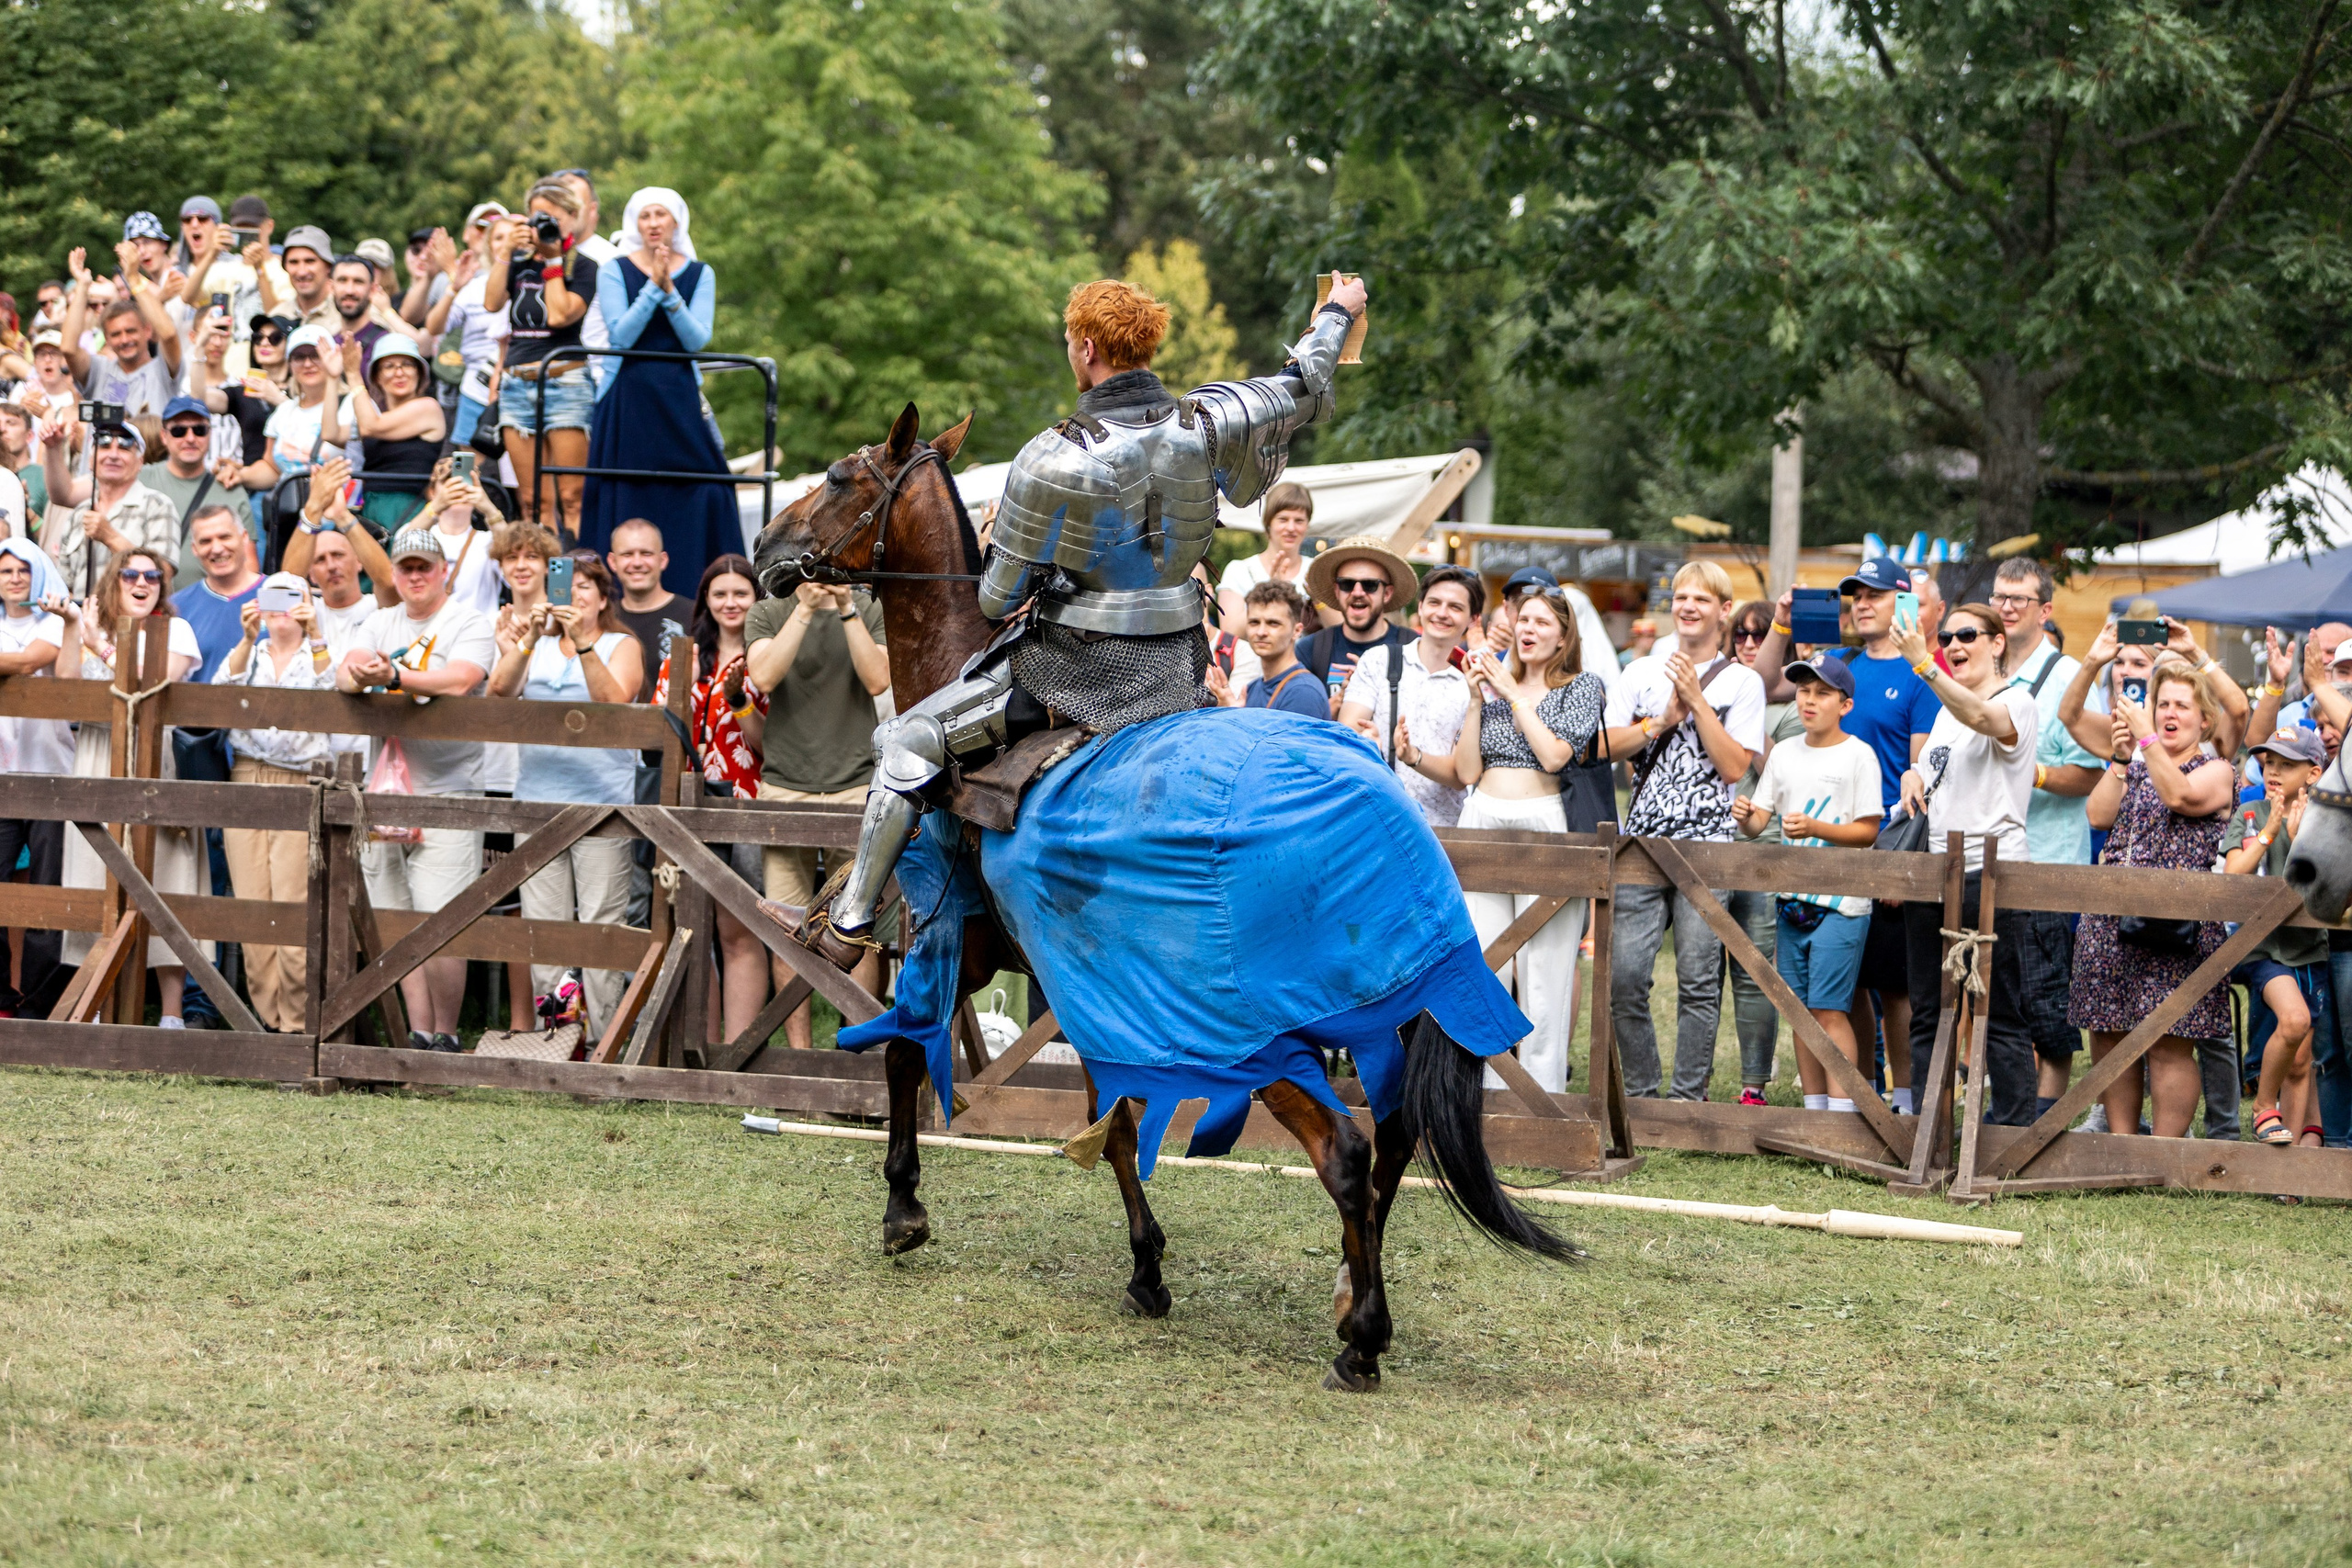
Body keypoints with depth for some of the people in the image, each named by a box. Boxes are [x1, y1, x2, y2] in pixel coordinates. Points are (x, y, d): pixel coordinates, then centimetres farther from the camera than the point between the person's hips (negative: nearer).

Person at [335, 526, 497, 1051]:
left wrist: (392, 676, -31)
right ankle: (419, 1035, 12)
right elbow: (344, 673, 0)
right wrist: (357, 674, -24)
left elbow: (458, 681, -20)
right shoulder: (381, 623, 16)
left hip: (447, 791, -5)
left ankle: (446, 1036, -3)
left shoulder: (469, 627, -1)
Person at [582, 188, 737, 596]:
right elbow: (621, 334, -9)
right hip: (627, 398, -1)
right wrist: (653, 286, -15)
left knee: (695, 494, -7)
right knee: (626, 501, -4)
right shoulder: (614, 271, 4)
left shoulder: (699, 274, 7)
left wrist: (670, 291, -16)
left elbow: (697, 340, -5)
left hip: (680, 399, 1)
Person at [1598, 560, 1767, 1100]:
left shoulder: (1742, 682, 5)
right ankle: (1639, 1091, 8)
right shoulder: (1642, 672, 14)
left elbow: (1734, 766, -5)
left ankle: (1689, 1096, 3)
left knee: (1698, 981, -4)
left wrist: (1697, 701, -8)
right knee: (1625, 974, -4)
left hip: (1707, 846, -2)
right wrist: (1664, 720, -7)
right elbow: (1609, 747, 6)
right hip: (1643, 841, 2)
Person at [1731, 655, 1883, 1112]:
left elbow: (1867, 832, -9)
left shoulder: (1858, 755, -5)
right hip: (1792, 898, 6)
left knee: (1829, 1007, -11)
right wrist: (1746, 817, -13)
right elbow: (1759, 821, 10)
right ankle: (1814, 1108, 14)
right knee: (1801, 1009, 8)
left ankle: (1841, 1110, -10)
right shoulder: (1784, 754, 12)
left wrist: (1815, 828, -22)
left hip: (1840, 901, -6)